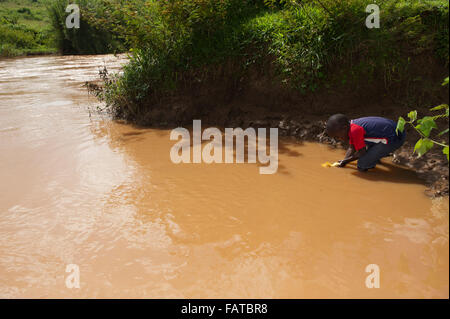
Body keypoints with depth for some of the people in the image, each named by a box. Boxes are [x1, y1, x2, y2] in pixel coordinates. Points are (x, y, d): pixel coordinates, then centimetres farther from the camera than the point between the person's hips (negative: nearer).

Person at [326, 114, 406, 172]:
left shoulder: (355, 131, -22)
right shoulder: (350, 126, 9)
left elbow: (362, 153, -12)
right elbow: (352, 148, 18)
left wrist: (346, 161, 1)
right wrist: (344, 161, 9)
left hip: (394, 139, -10)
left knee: (361, 166, -13)